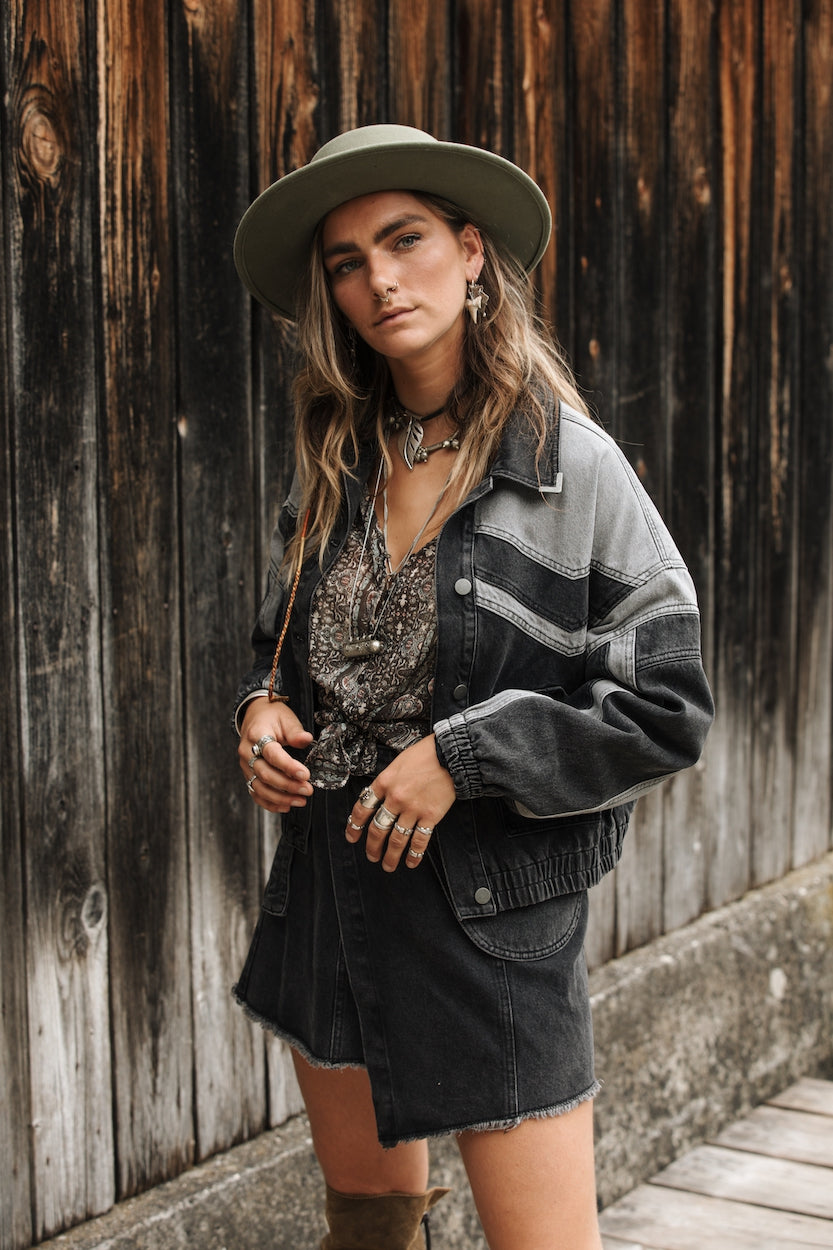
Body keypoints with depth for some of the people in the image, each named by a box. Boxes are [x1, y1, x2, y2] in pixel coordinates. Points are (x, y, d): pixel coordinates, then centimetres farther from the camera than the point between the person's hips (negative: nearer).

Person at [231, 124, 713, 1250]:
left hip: (493, 912, -5)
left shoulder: (571, 464, -11)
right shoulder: (338, 465, 6)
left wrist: (463, 755, -17)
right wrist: (262, 709, -2)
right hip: (327, 889, 6)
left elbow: (667, 712, -11)